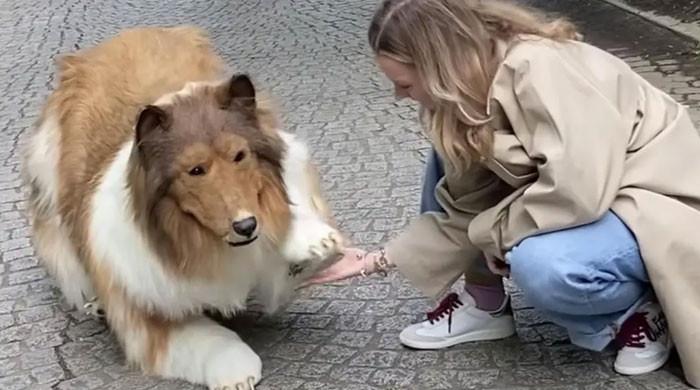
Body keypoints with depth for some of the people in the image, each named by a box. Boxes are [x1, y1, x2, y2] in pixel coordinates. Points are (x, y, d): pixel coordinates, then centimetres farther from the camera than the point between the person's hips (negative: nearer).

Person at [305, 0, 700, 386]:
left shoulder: (539, 70, -28)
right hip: (587, 192, 8)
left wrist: (496, 231, -19)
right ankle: (485, 304, 10)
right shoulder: (473, 88, -2)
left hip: (657, 204, -8)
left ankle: (638, 309, -4)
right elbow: (464, 209, 1)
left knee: (541, 264, -35)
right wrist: (377, 261, -1)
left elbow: (577, 190, -35)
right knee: (451, 160, 0)